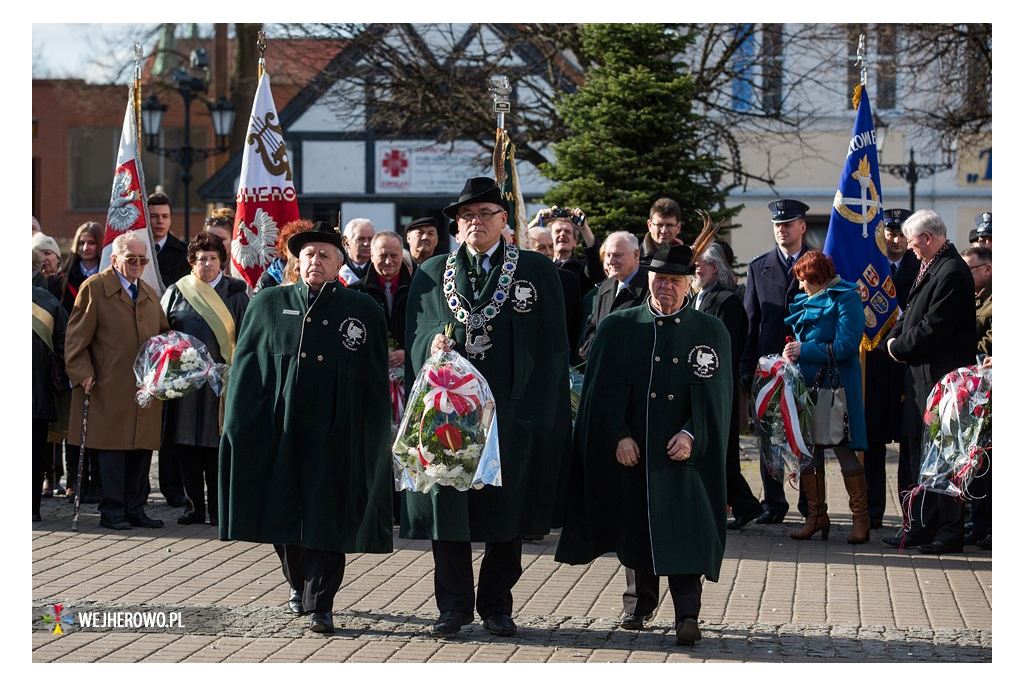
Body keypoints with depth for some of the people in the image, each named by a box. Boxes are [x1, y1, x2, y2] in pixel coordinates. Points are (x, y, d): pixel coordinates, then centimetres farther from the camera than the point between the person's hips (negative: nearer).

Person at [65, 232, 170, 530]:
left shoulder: (149, 294, 20)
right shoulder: (94, 288, 1)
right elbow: (77, 337, -3)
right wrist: (83, 373, -11)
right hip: (110, 389, -6)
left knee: (142, 448, 5)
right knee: (113, 450, -4)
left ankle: (136, 509, 12)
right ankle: (112, 512, 2)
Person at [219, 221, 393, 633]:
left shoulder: (362, 310, 4)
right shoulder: (268, 304, 9)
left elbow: (376, 379, 4)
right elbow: (245, 367, 8)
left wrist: (373, 437, -1)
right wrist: (242, 425, 0)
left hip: (333, 431, -2)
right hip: (278, 426, 2)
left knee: (326, 518, -4)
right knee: (282, 512, 9)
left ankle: (320, 605, 1)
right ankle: (298, 585, 32)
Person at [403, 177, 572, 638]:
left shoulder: (537, 271, 4)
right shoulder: (432, 274, 12)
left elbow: (551, 347, 0)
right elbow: (415, 333, 9)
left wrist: (539, 414, -7)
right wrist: (432, 342, -15)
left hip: (511, 411, -1)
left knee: (507, 509, 4)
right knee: (446, 505, 0)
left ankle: (497, 605, 15)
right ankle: (453, 605, 9)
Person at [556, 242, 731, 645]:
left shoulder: (712, 332, 6)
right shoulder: (617, 327, 7)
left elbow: (715, 394, 0)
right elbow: (602, 389, 2)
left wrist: (692, 435, -14)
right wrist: (618, 437, -9)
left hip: (683, 451, -2)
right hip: (629, 450, 2)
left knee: (684, 532, -9)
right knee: (634, 530, 11)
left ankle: (687, 616, -11)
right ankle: (638, 605, 27)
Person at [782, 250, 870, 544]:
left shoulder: (846, 299, -8)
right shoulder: (805, 301, 15)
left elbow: (846, 346, -17)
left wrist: (804, 351, -13)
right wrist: (793, 352, 2)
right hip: (807, 385, 8)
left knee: (843, 449, -6)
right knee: (808, 451, 7)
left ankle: (861, 518, 2)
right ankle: (816, 515, 16)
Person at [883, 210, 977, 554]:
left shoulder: (952, 273, -18)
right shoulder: (929, 267, 14)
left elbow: (934, 328, -21)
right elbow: (914, 313, 21)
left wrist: (900, 346, -9)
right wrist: (895, 337, 3)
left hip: (941, 376, -10)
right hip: (922, 374, 10)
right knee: (920, 449, 13)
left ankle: (950, 532, 1)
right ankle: (923, 525, 20)